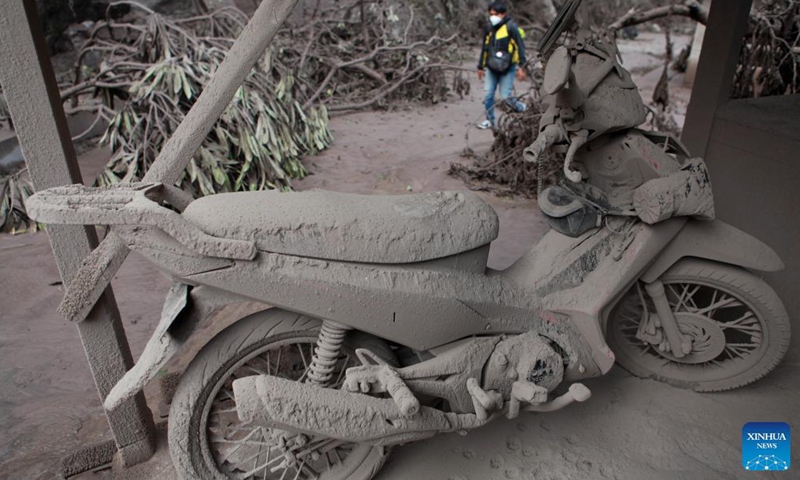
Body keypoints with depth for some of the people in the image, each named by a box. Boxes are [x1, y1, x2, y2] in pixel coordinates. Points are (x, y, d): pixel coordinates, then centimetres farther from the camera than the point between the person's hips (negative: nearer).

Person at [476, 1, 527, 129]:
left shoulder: (511, 27, -11)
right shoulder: (488, 27, 6)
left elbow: (520, 47, -11)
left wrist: (521, 67, -17)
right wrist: (481, 66, 20)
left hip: (507, 68, -5)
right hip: (491, 68, 5)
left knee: (505, 96, -6)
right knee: (487, 94, 0)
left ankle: (523, 109, 21)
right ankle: (490, 121, 14)